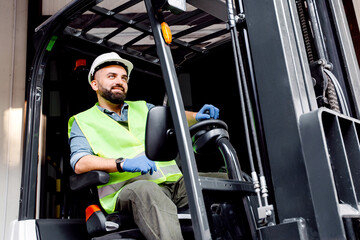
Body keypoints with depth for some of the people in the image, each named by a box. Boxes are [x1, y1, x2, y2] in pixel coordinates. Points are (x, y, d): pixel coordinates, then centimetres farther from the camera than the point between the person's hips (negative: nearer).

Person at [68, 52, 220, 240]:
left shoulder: (142, 108, 30)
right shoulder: (82, 121, 16)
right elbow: (79, 163, -1)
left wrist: (197, 117, -6)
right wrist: (123, 163, -18)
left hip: (174, 181, 5)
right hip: (130, 187, -4)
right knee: (146, 190, -39)